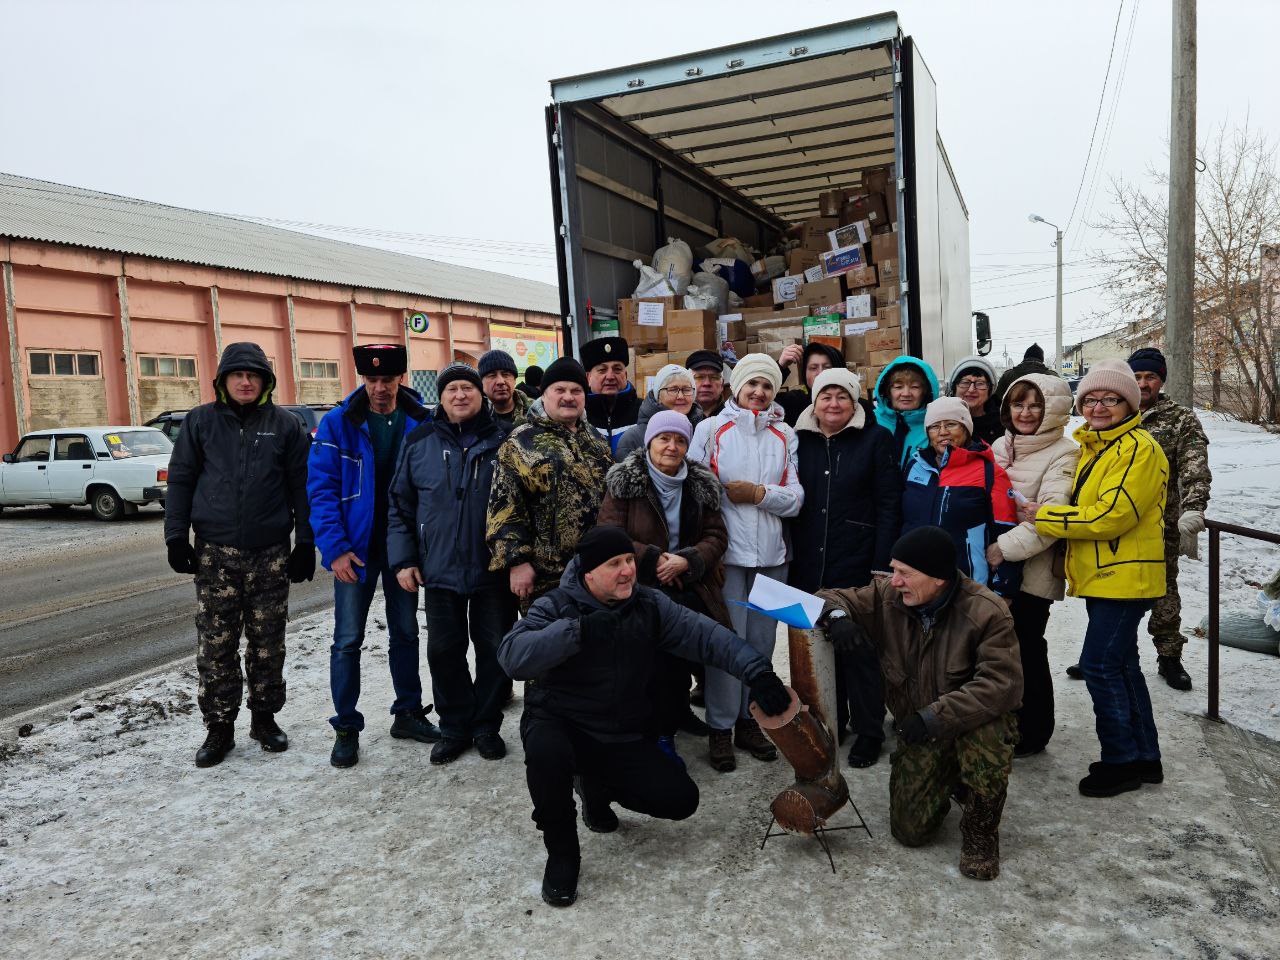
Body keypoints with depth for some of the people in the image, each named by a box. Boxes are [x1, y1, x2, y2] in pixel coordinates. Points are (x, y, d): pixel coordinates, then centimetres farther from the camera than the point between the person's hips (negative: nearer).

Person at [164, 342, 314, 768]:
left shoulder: (286, 425, 3)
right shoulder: (201, 421, 5)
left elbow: (301, 487, 3)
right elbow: (180, 480, 6)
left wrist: (305, 542, -1)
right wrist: (176, 536, -2)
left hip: (271, 553, 0)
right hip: (216, 552, 0)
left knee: (267, 643, 8)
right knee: (215, 645, 2)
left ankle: (265, 717, 23)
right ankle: (219, 726, 14)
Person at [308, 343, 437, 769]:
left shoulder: (421, 422, -1)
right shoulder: (338, 423, -7)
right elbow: (321, 489, -8)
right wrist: (335, 548, -16)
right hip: (356, 549, -2)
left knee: (405, 633, 14)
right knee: (348, 640, 2)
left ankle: (407, 714, 28)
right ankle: (346, 727, 15)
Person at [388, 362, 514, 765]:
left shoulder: (503, 440, -1)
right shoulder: (420, 442, 4)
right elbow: (401, 505, 8)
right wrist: (403, 559, 1)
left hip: (493, 570, -1)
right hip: (439, 570, 2)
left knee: (495, 649, 8)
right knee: (444, 651, 9)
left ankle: (486, 725, 26)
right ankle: (454, 727, 26)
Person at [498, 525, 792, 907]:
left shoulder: (649, 605, -2)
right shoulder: (556, 606, -12)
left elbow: (704, 634, -14)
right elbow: (512, 656, -28)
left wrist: (756, 671, -29)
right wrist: (578, 629, -37)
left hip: (622, 737, 4)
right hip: (558, 725, -4)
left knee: (681, 799, -7)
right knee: (547, 753, -38)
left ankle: (596, 786, 21)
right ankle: (562, 853, -9)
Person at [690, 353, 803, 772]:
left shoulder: (784, 436, 10)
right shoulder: (711, 429, 1)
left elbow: (796, 498, 6)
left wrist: (759, 494, -11)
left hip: (770, 554, 4)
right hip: (726, 552, -4)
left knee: (761, 642, 10)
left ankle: (750, 720, 25)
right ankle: (721, 728, 10)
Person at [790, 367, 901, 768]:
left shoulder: (875, 439, -1)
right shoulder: (799, 441, 8)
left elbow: (888, 505, -5)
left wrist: (882, 565, -11)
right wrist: (786, 558, 5)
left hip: (857, 565, -3)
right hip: (808, 566, 4)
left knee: (859, 648, 3)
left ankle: (868, 731, 18)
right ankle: (829, 721, 28)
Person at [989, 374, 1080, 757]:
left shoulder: (1063, 455, -11)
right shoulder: (1001, 447, 11)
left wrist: (1007, 546, -25)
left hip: (1033, 572, -6)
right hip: (995, 567, 6)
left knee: (1026, 648, 2)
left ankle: (1032, 733, 19)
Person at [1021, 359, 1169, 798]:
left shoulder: (1139, 449, -14)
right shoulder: (1088, 446, 14)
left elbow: (1111, 515, -23)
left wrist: (1044, 516, -18)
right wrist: (1045, 514, 6)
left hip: (1125, 577, -9)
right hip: (1101, 576, 9)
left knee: (1100, 664, -8)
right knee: (1121, 663, 15)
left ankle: (1122, 760, 6)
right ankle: (1144, 756, 27)